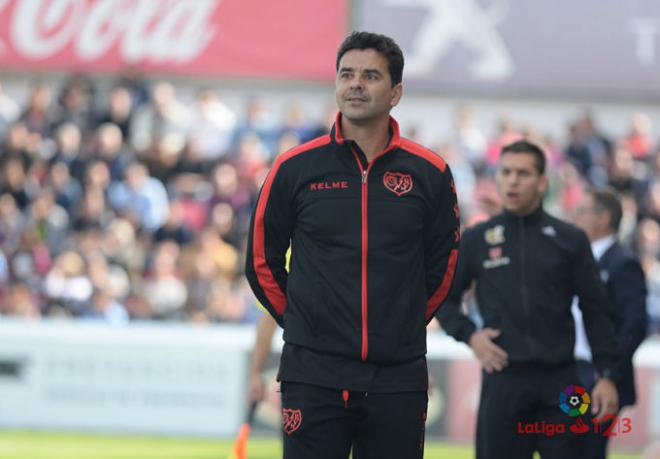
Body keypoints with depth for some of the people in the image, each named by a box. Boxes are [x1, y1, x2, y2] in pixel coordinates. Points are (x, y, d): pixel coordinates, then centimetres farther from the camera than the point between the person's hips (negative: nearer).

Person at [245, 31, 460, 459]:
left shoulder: (429, 173, 3)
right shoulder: (295, 168, 1)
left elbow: (442, 263, 14)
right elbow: (262, 261, 11)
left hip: (398, 377, 1)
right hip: (313, 375, -1)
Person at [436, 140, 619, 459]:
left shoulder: (570, 240, 5)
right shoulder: (476, 240, 6)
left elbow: (595, 311, 6)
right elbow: (444, 298, 16)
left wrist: (606, 375, -1)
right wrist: (469, 334, -2)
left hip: (559, 382, 0)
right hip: (503, 382, 0)